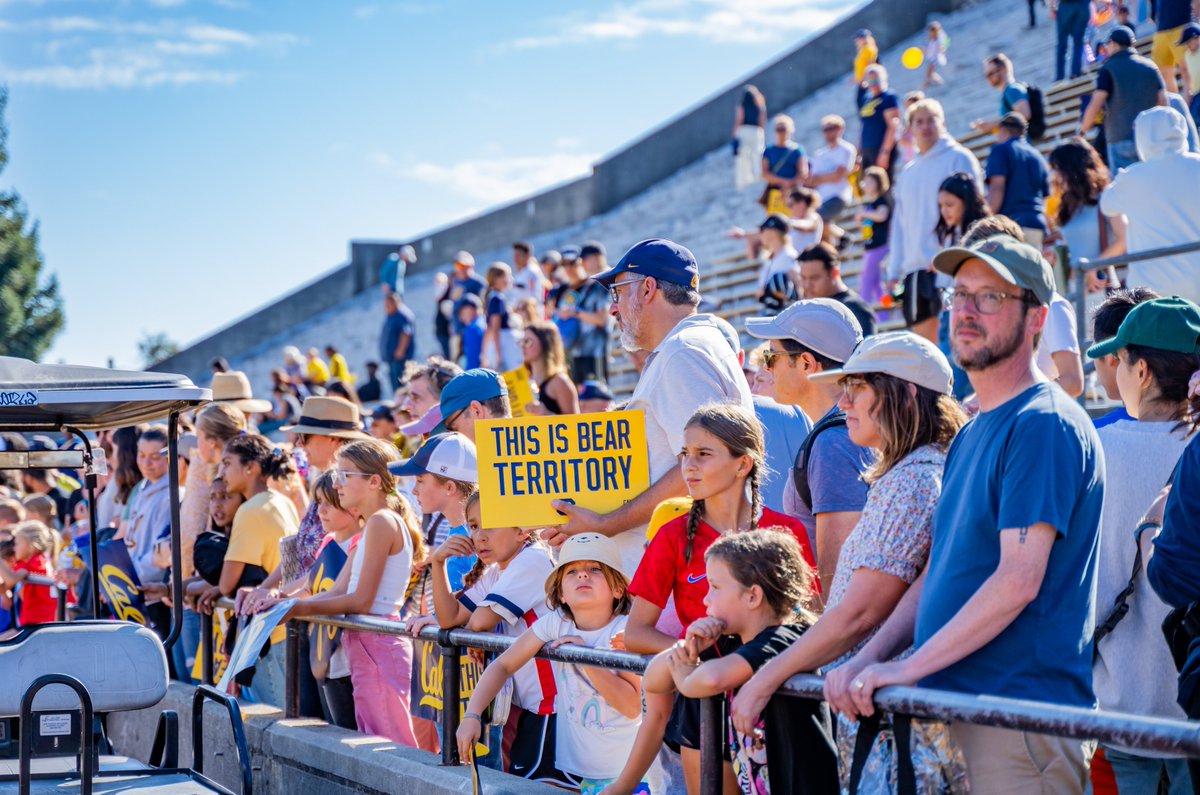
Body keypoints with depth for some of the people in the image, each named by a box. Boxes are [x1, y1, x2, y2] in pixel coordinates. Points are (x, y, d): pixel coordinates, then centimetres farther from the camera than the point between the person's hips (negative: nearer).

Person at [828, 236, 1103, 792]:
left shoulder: (1043, 426, -12)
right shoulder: (969, 435, 19)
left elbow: (1019, 580, -20)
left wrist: (908, 668, -19)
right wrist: (868, 660, 6)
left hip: (1021, 714, -9)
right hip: (954, 709, 9)